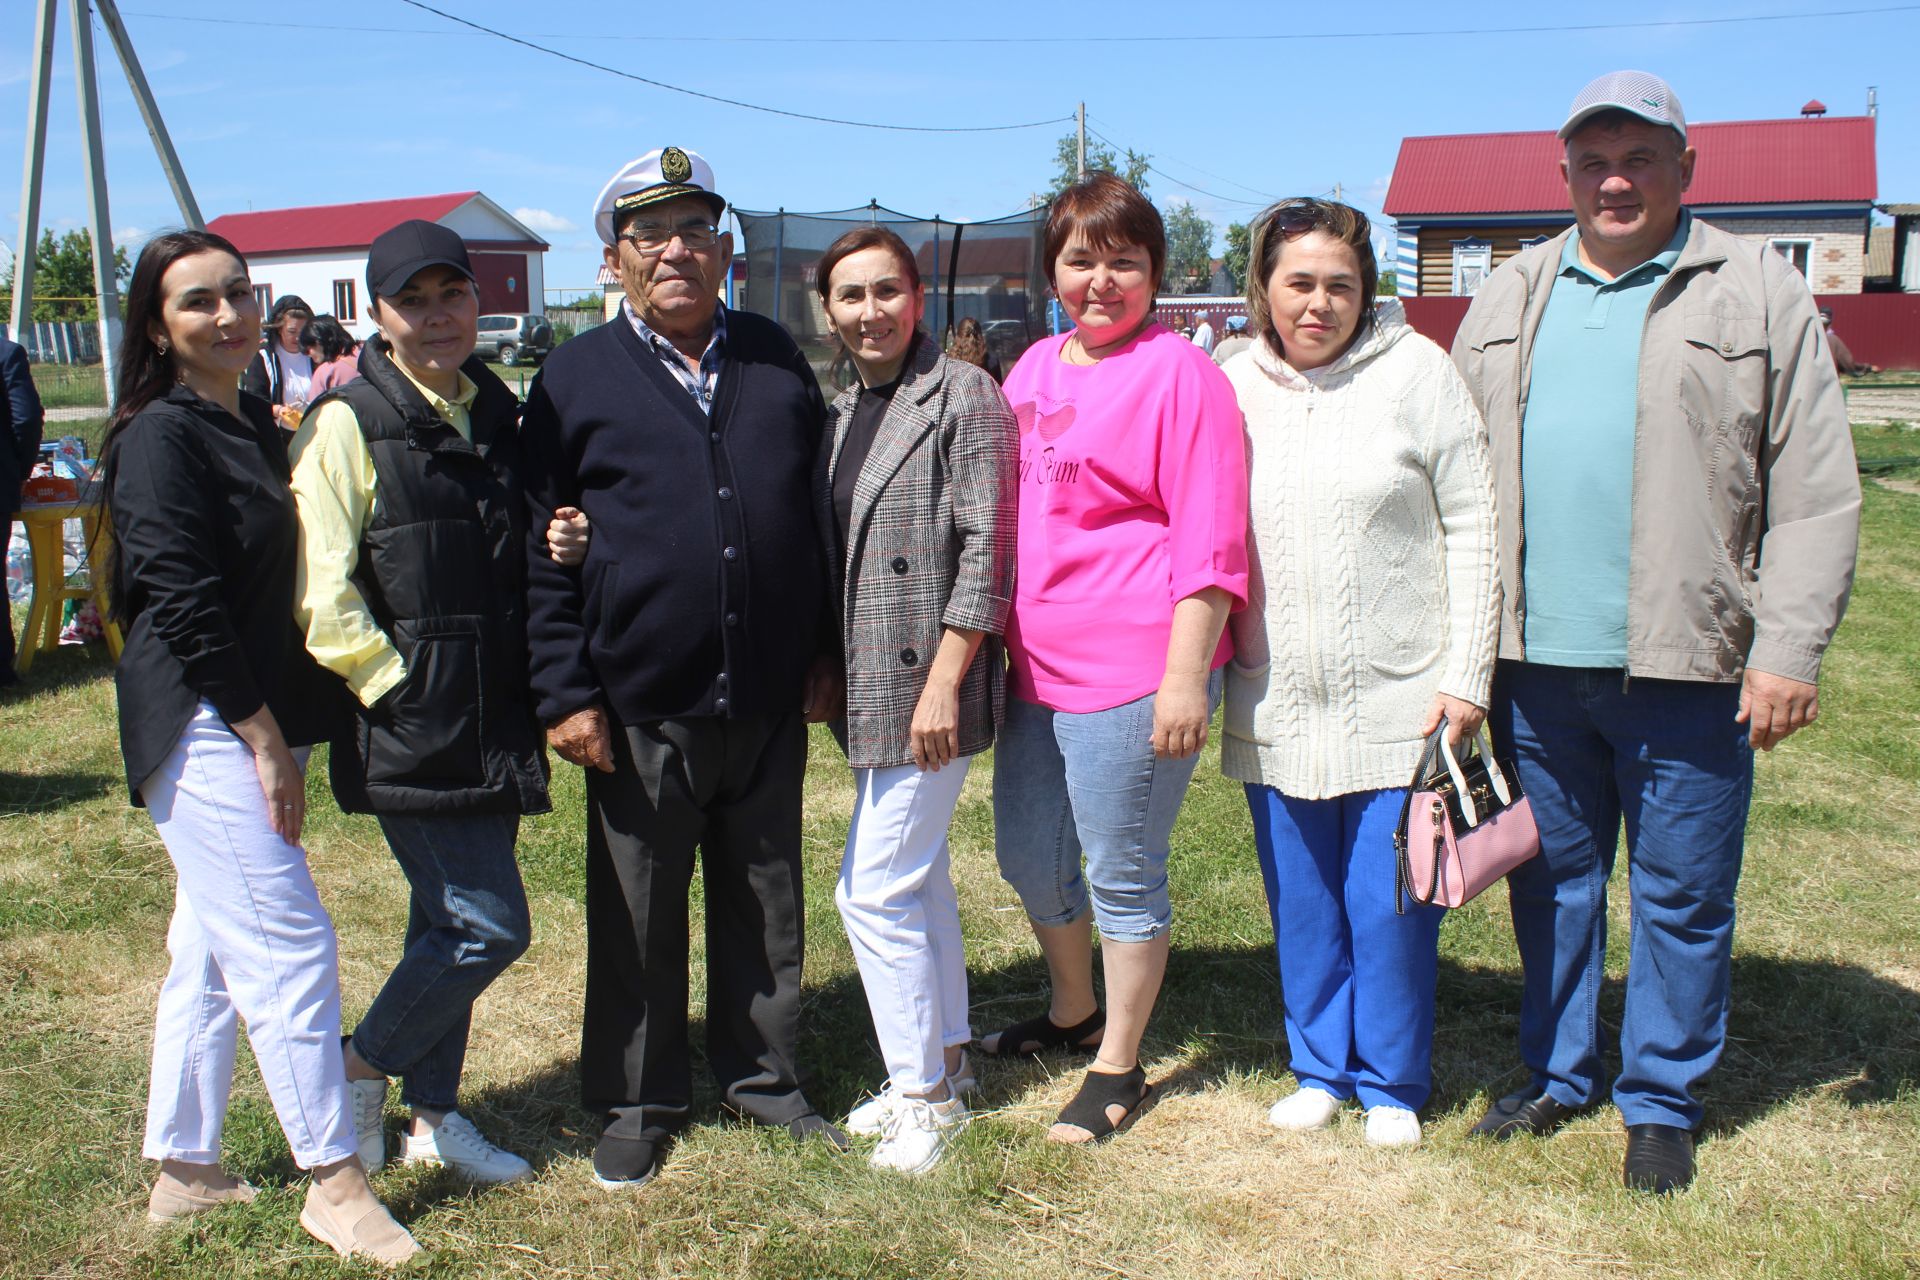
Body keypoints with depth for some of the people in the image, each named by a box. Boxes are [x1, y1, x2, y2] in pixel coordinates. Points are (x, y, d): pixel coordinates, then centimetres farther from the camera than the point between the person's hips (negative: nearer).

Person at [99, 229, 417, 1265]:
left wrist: (279, 731, 14)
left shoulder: (255, 426, 14)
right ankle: (334, 1184, 2)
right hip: (203, 726, -9)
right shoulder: (160, 437, -12)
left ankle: (183, 1170, 25)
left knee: (215, 948, 14)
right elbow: (183, 603, -18)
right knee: (289, 943, -8)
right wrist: (265, 739, -16)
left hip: (251, 723, 9)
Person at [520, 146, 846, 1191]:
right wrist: (565, 692, -7)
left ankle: (761, 1075, 32)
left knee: (766, 901, 14)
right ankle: (637, 1102, 27)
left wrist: (825, 653, 9)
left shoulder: (776, 361, 8)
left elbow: (822, 509, 13)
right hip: (640, 708, -2)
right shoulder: (576, 379, 0)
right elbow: (541, 548, -2)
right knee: (636, 915, 9)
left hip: (769, 702, 3)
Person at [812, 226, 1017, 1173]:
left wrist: (942, 682, -19)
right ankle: (945, 1063, 33)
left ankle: (924, 1093, 11)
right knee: (918, 878, 18)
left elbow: (987, 551, -16)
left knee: (875, 891, -5)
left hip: (929, 690, -8)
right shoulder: (843, 413, 12)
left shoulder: (963, 396, -12)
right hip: (868, 691, 8)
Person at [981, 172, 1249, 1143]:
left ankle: (1118, 1064, 25)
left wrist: (1186, 677, -18)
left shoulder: (1177, 372, -9)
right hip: (1036, 666, 8)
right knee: (1028, 860, 19)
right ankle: (1073, 1011, 44)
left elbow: (1209, 540, -14)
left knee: (1122, 877, 5)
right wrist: (1000, 639, 17)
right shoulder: (1034, 369, 12)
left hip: (1132, 675, -7)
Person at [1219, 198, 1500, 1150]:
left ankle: (1392, 1084, 23)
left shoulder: (1417, 372, -3)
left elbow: (1471, 529, -4)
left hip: (1400, 703, -3)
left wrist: (1466, 676, -8)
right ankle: (1319, 1068, 31)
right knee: (1301, 905, 13)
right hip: (1275, 707, 3)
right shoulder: (1232, 388, 5)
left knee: (1390, 904, 3)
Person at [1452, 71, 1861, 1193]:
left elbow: (1815, 494, -2)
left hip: (1687, 664, -3)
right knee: (1552, 881, 15)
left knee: (1683, 896, 7)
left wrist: (1790, 648, -9)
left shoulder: (1760, 292, 1)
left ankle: (1663, 1101, 24)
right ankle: (1558, 1077, 31)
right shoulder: (1511, 298, 12)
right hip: (1535, 659, 4)